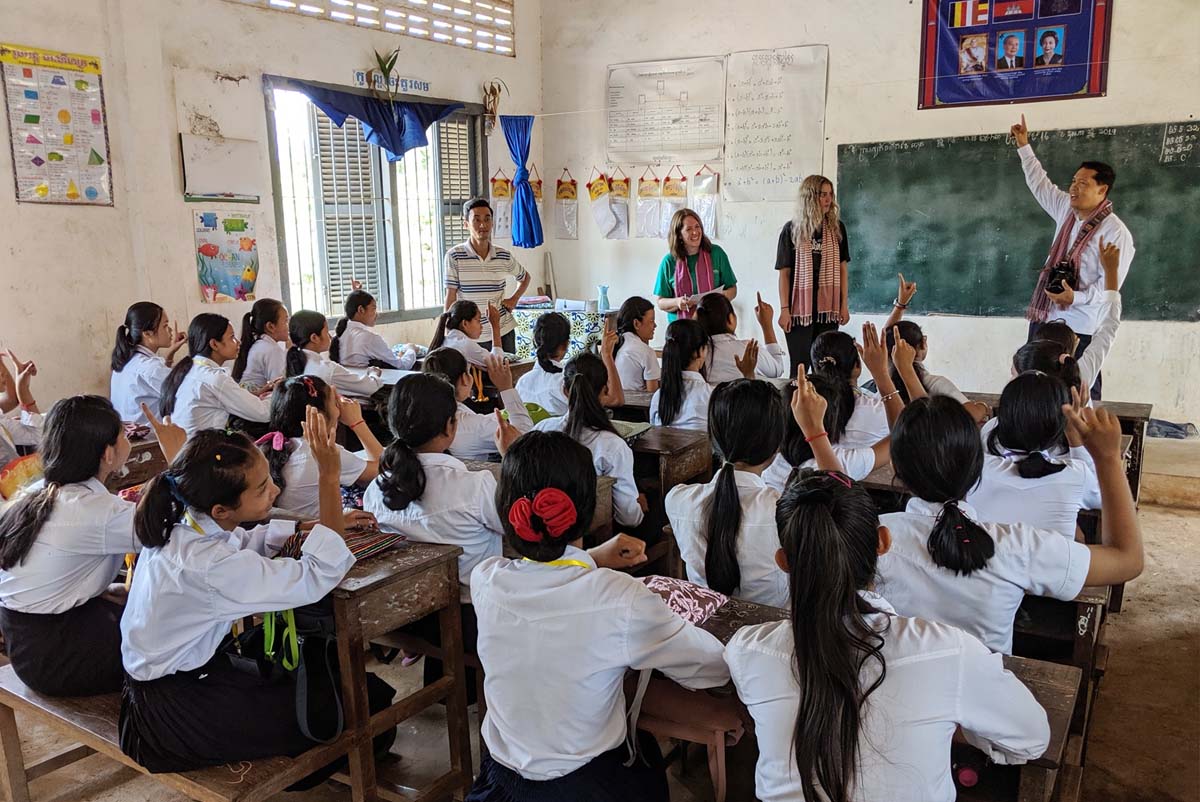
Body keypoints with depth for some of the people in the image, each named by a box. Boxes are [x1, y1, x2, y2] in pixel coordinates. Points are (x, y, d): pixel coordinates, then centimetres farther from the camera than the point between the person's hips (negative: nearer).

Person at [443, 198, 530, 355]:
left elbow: (525, 277, 21)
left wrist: (514, 299, 6)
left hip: (503, 331, 3)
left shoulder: (504, 256, 1)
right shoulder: (454, 256, -7)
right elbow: (451, 297, -5)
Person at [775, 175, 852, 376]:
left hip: (828, 308, 2)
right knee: (799, 365, 1)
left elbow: (843, 268, 8)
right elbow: (784, 273, -1)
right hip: (800, 308, -2)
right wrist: (784, 309, -6)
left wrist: (844, 305, 3)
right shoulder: (791, 229, 0)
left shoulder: (837, 228, 7)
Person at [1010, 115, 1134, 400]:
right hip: (1044, 318, 7)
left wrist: (1075, 297, -30)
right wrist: (1024, 146, 21)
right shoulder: (1067, 210, 8)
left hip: (1079, 328, -7)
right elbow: (1040, 183, 21)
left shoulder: (1115, 232, -13)